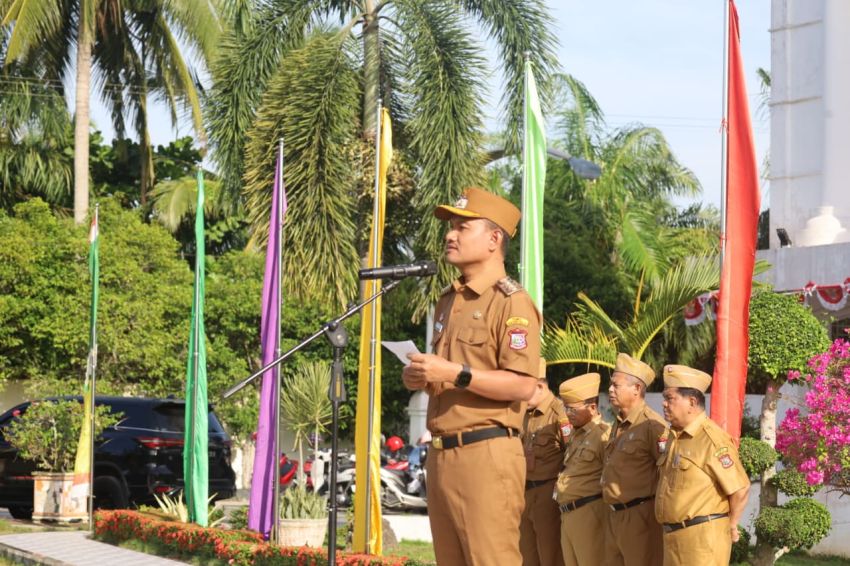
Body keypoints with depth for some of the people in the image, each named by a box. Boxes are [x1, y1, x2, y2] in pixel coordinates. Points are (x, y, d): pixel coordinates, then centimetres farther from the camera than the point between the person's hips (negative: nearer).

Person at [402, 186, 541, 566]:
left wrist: (455, 373, -21)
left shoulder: (511, 303, -8)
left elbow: (523, 386, -17)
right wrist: (419, 378, 8)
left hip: (486, 452, -9)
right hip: (442, 452, 9)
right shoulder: (448, 302, 20)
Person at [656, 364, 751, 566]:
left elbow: (740, 489, -18)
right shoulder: (675, 437, 13)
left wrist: (730, 526, -7)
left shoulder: (712, 439, -17)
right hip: (675, 535, 9)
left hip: (703, 538, -9)